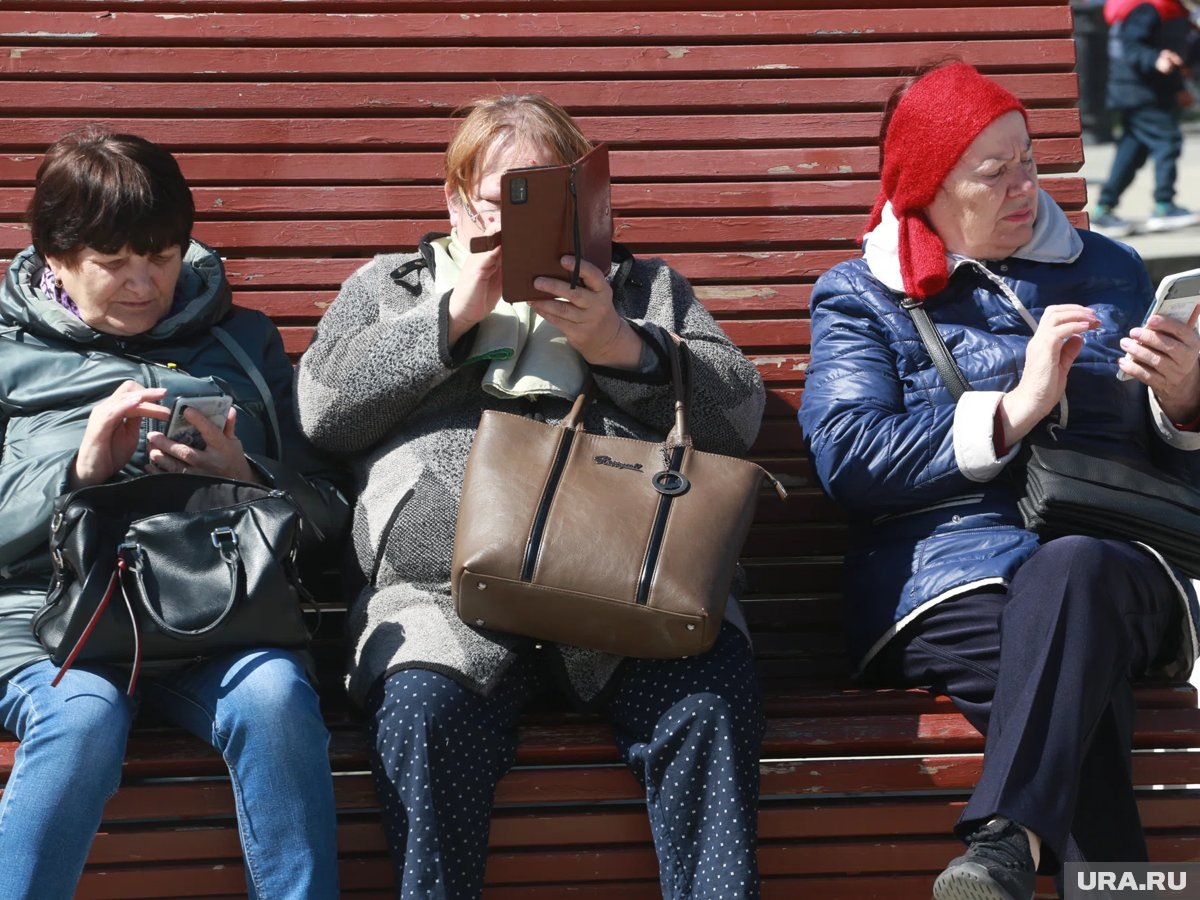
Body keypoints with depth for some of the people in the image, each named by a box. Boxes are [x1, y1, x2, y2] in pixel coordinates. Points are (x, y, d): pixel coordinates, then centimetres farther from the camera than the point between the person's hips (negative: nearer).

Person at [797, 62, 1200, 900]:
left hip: (1112, 565, 1)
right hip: (948, 572, -1)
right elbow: (847, 459, -3)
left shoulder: (1109, 272, 24)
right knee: (1079, 695, -35)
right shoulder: (860, 295, 15)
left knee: (1071, 567, -37)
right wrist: (1012, 410, -8)